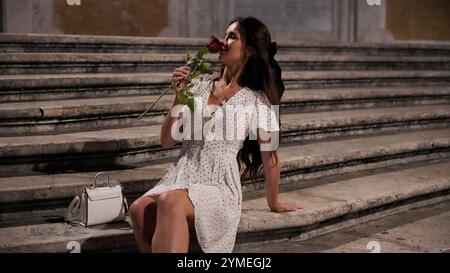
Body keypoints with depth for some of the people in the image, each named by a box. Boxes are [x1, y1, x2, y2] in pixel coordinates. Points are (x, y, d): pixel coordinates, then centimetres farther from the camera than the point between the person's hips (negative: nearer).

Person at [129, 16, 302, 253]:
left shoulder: (256, 101, 0)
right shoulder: (199, 85, 11)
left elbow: (270, 158, 9)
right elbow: (167, 141, 11)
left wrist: (274, 204, 17)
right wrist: (179, 96, 1)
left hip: (218, 188, -4)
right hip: (179, 179, 4)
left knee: (170, 201, -38)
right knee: (139, 209, -31)